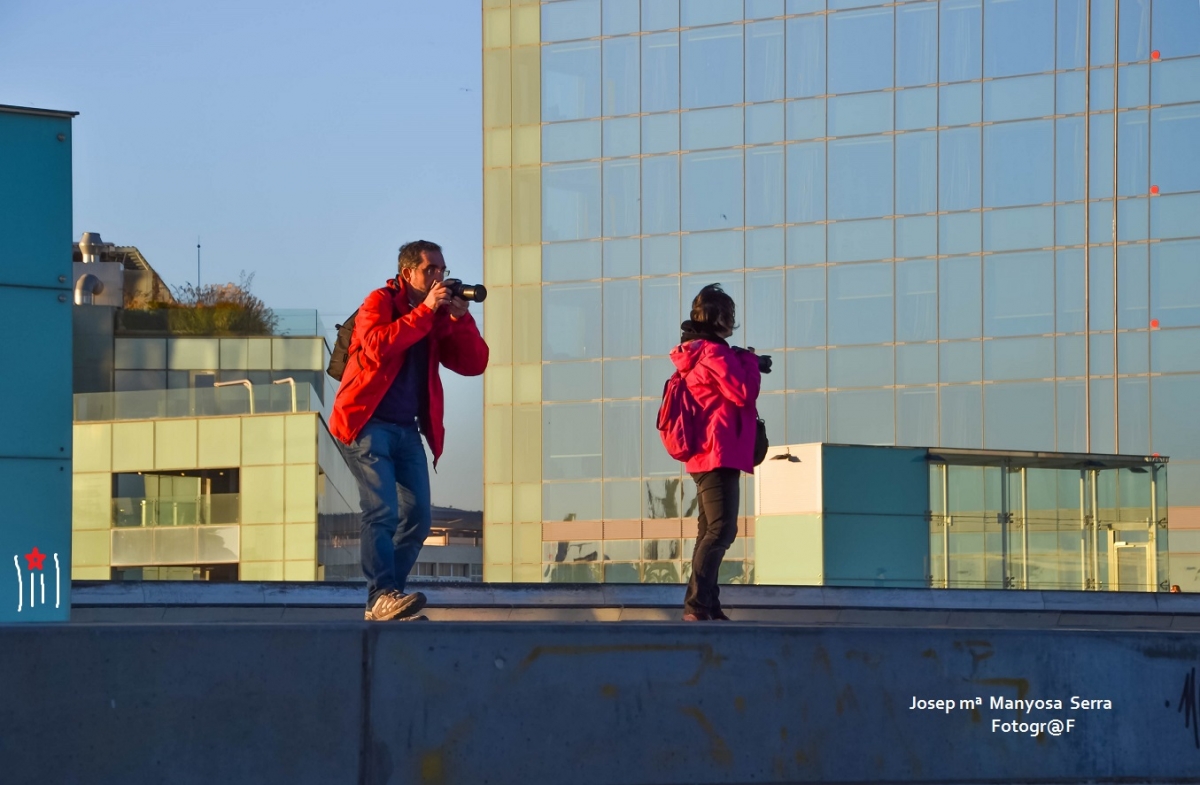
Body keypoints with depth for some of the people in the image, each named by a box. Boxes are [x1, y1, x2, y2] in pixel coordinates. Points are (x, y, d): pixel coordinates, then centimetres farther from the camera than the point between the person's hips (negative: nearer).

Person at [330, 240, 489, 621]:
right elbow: (379, 346, -23)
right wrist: (424, 311, -20)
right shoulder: (380, 302, -3)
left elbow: (473, 364, 4)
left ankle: (381, 604, 7)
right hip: (367, 424, -7)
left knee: (418, 517, 1)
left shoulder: (439, 318, 13)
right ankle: (383, 594, -22)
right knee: (382, 510, -19)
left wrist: (461, 318, -9)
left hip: (407, 428, 7)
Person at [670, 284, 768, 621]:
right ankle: (697, 604, -24)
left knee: (710, 531, 12)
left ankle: (707, 606, 13)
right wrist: (750, 362, -1)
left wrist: (749, 365, 14)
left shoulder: (697, 353, 18)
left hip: (705, 456, 11)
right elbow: (743, 393, -17)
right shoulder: (714, 352, -13)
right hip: (720, 453, -11)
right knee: (721, 530, -16)